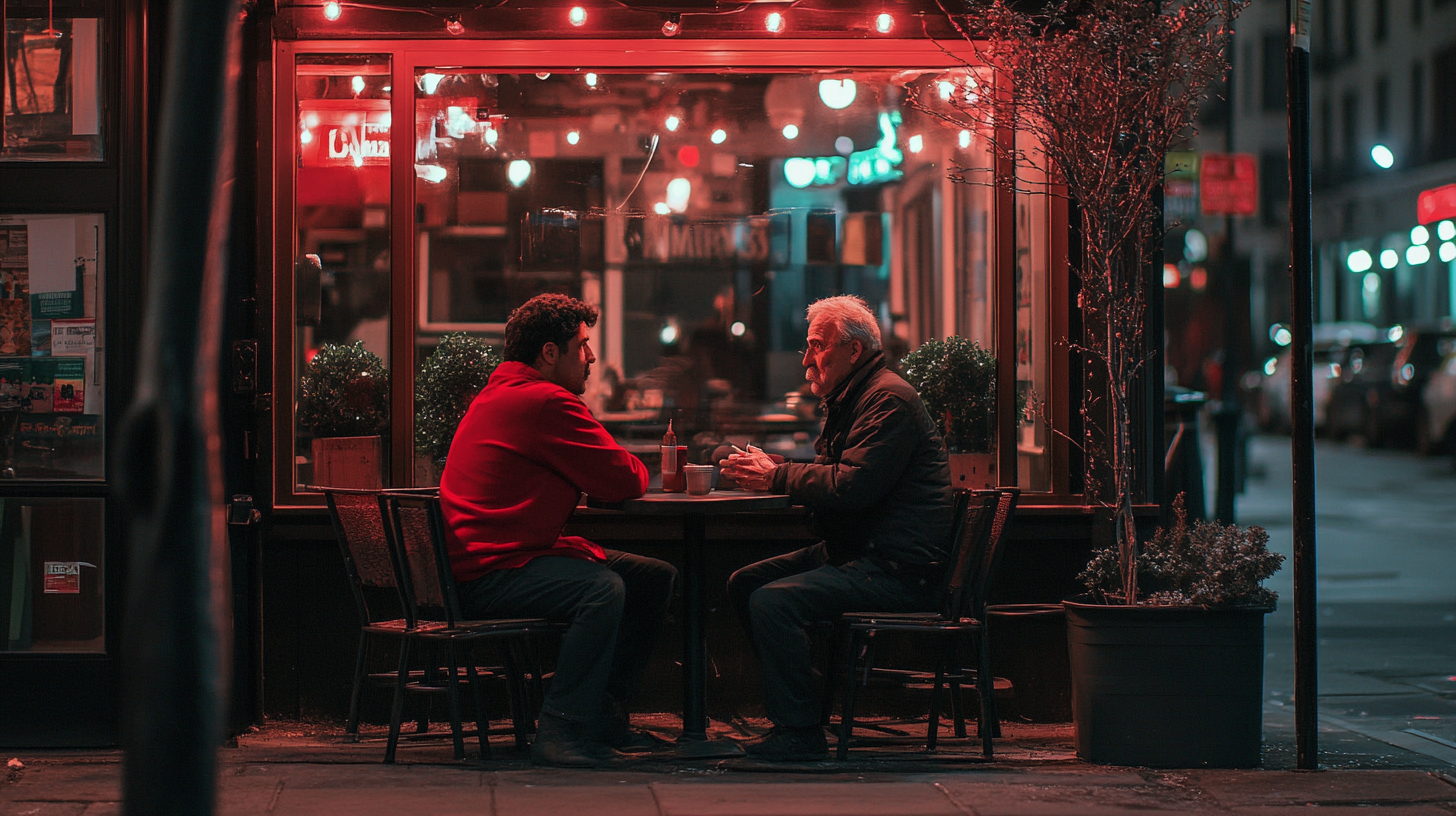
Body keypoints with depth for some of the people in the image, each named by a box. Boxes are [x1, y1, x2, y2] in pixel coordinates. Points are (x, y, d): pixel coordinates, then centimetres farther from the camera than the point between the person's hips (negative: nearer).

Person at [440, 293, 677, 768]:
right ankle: (561, 735, -31)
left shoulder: (501, 394, 22)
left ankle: (605, 715, 15)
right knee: (603, 587, -34)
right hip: (493, 576, -11)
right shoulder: (546, 402, -14)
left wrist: (620, 473, 6)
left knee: (655, 578, 10)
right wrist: (635, 470, 10)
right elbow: (625, 482, -13)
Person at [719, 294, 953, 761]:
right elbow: (828, 473, 21)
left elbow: (852, 485, -24)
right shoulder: (847, 399, 21)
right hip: (853, 552, 11)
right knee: (744, 583, 8)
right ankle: (801, 701, 10)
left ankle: (800, 733, -19)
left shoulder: (889, 400, -14)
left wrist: (776, 477, -14)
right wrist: (766, 469, 2)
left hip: (898, 569, -11)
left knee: (773, 601, -25)